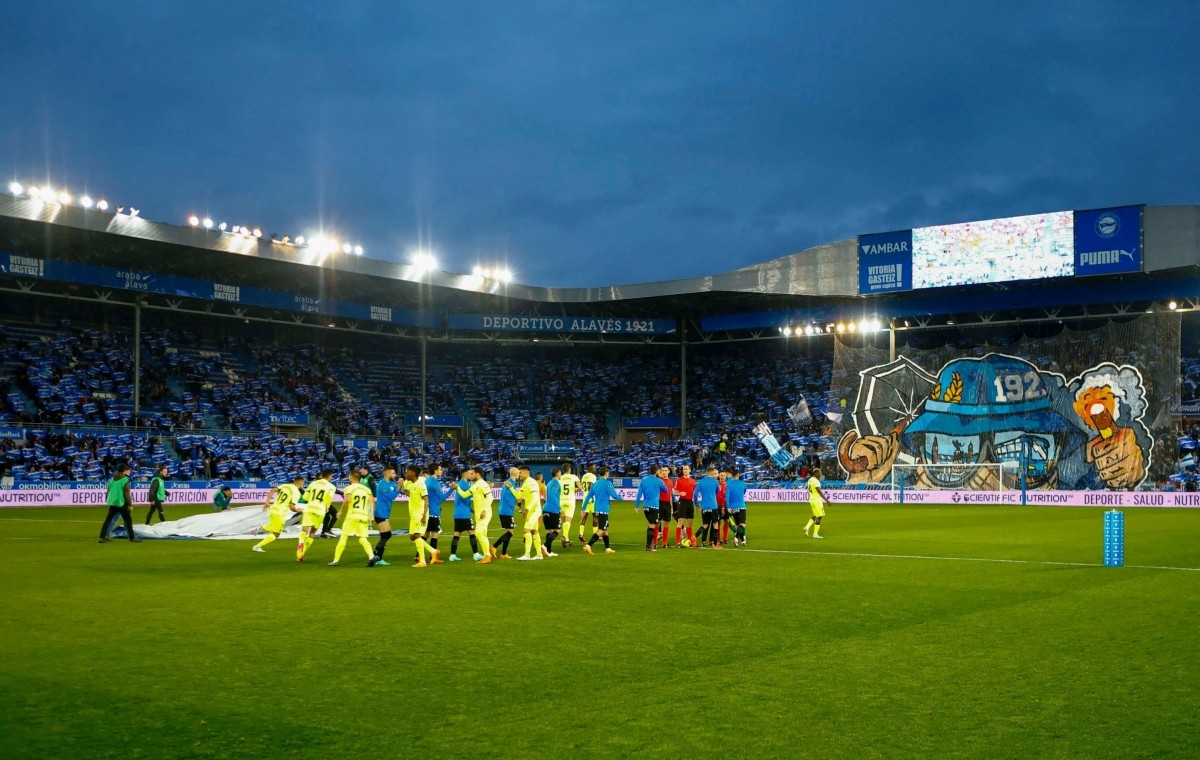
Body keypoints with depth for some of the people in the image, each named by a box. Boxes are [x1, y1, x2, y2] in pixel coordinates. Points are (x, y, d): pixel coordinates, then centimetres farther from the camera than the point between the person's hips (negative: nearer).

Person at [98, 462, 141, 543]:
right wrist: (130, 504, -7)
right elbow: (127, 494, -14)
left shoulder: (112, 479, 9)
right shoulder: (125, 480, -12)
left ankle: (102, 537, 5)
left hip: (112, 503, 6)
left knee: (108, 520, 10)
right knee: (128, 520, 3)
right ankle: (132, 537, 4)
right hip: (121, 503, -6)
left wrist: (108, 500, 25)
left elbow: (108, 490, 16)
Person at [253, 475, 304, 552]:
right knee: (275, 534, 5)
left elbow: (272, 490, 0)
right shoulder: (296, 492, -10)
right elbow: (292, 507, -14)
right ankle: (257, 546, -1)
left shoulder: (285, 485, 9)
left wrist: (267, 502, 0)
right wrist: (298, 510, 6)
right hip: (280, 513, -7)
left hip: (273, 509, 7)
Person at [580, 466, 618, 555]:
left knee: (605, 529, 18)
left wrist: (583, 508, 16)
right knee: (601, 530, -8)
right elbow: (614, 495, -12)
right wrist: (620, 497, 10)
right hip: (603, 509, -8)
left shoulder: (595, 484, 12)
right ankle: (588, 545, -21)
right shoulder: (607, 483, -10)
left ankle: (607, 548, 24)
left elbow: (588, 496, 13)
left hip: (597, 509, 8)